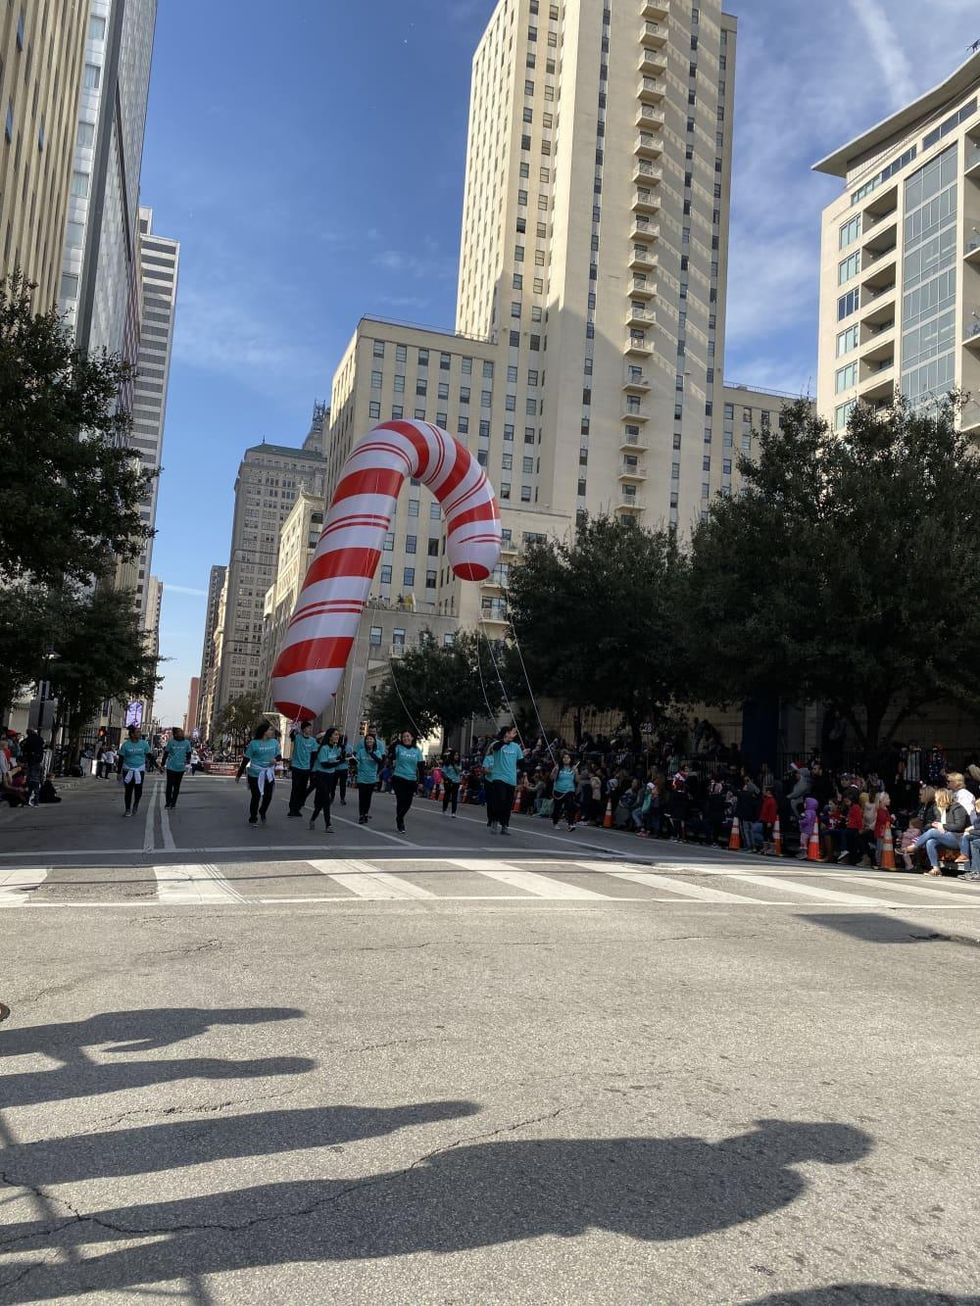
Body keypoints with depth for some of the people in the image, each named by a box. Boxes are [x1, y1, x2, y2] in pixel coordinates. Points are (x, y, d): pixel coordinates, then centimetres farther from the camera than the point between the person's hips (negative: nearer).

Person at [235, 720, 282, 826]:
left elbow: (279, 756, 14)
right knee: (256, 797, 1)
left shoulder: (274, 742, 4)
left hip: (269, 774, 3)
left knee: (268, 796, 2)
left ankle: (262, 812, 31)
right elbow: (246, 759, -3)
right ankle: (253, 819, 19)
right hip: (255, 774, -3)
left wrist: (276, 759, -11)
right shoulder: (254, 743, -7)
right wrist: (239, 775, 0)